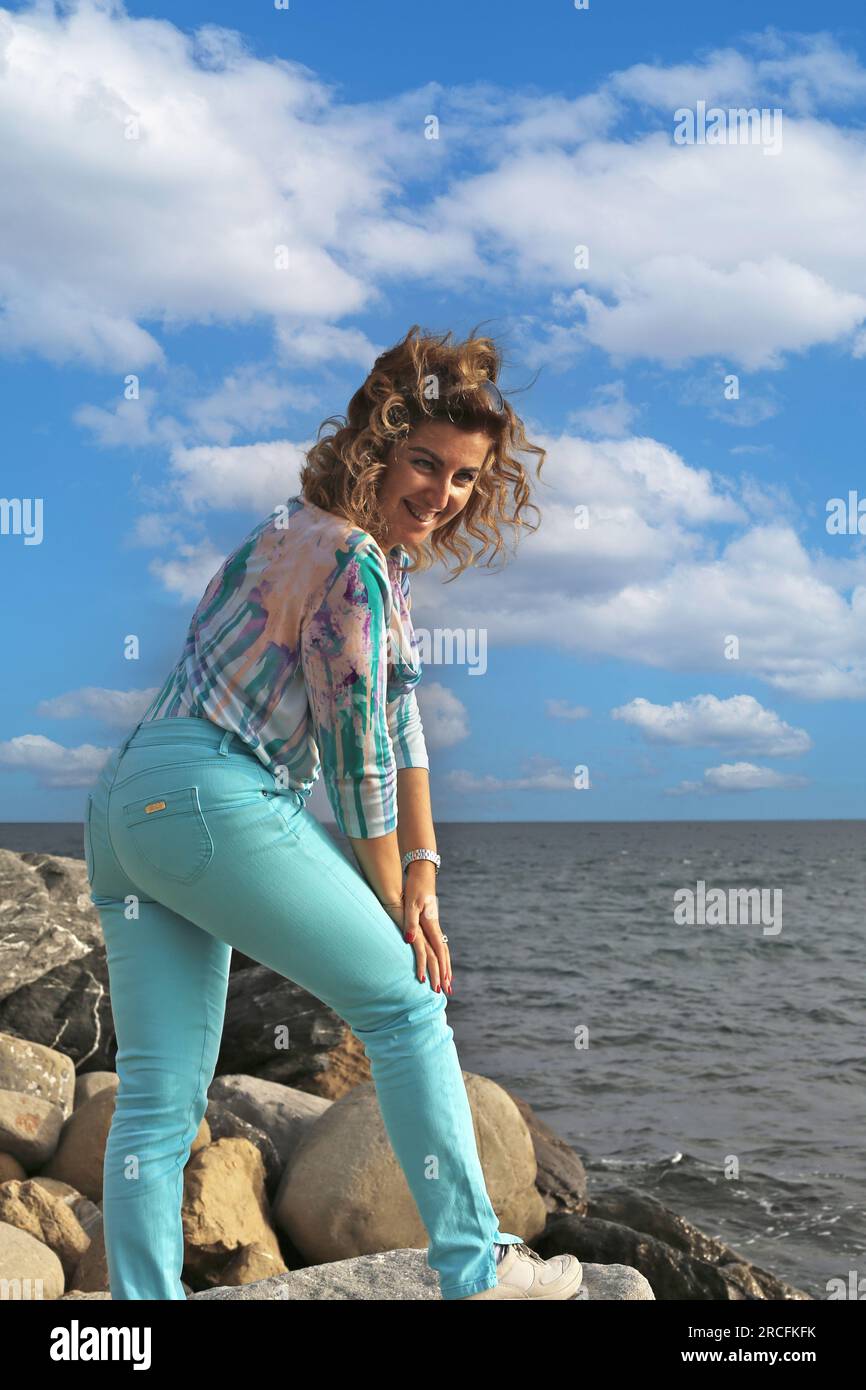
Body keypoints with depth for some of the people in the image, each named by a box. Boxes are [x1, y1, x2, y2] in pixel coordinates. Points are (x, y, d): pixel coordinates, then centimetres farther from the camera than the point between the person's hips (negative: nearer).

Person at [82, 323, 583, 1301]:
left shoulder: (360, 546, 18)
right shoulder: (353, 565, -13)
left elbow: (401, 715, 16)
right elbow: (357, 749, -10)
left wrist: (425, 870, 10)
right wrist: (394, 901, 2)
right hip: (215, 797, -10)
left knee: (159, 1095, 7)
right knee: (405, 1003, 4)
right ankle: (476, 1268, 12)